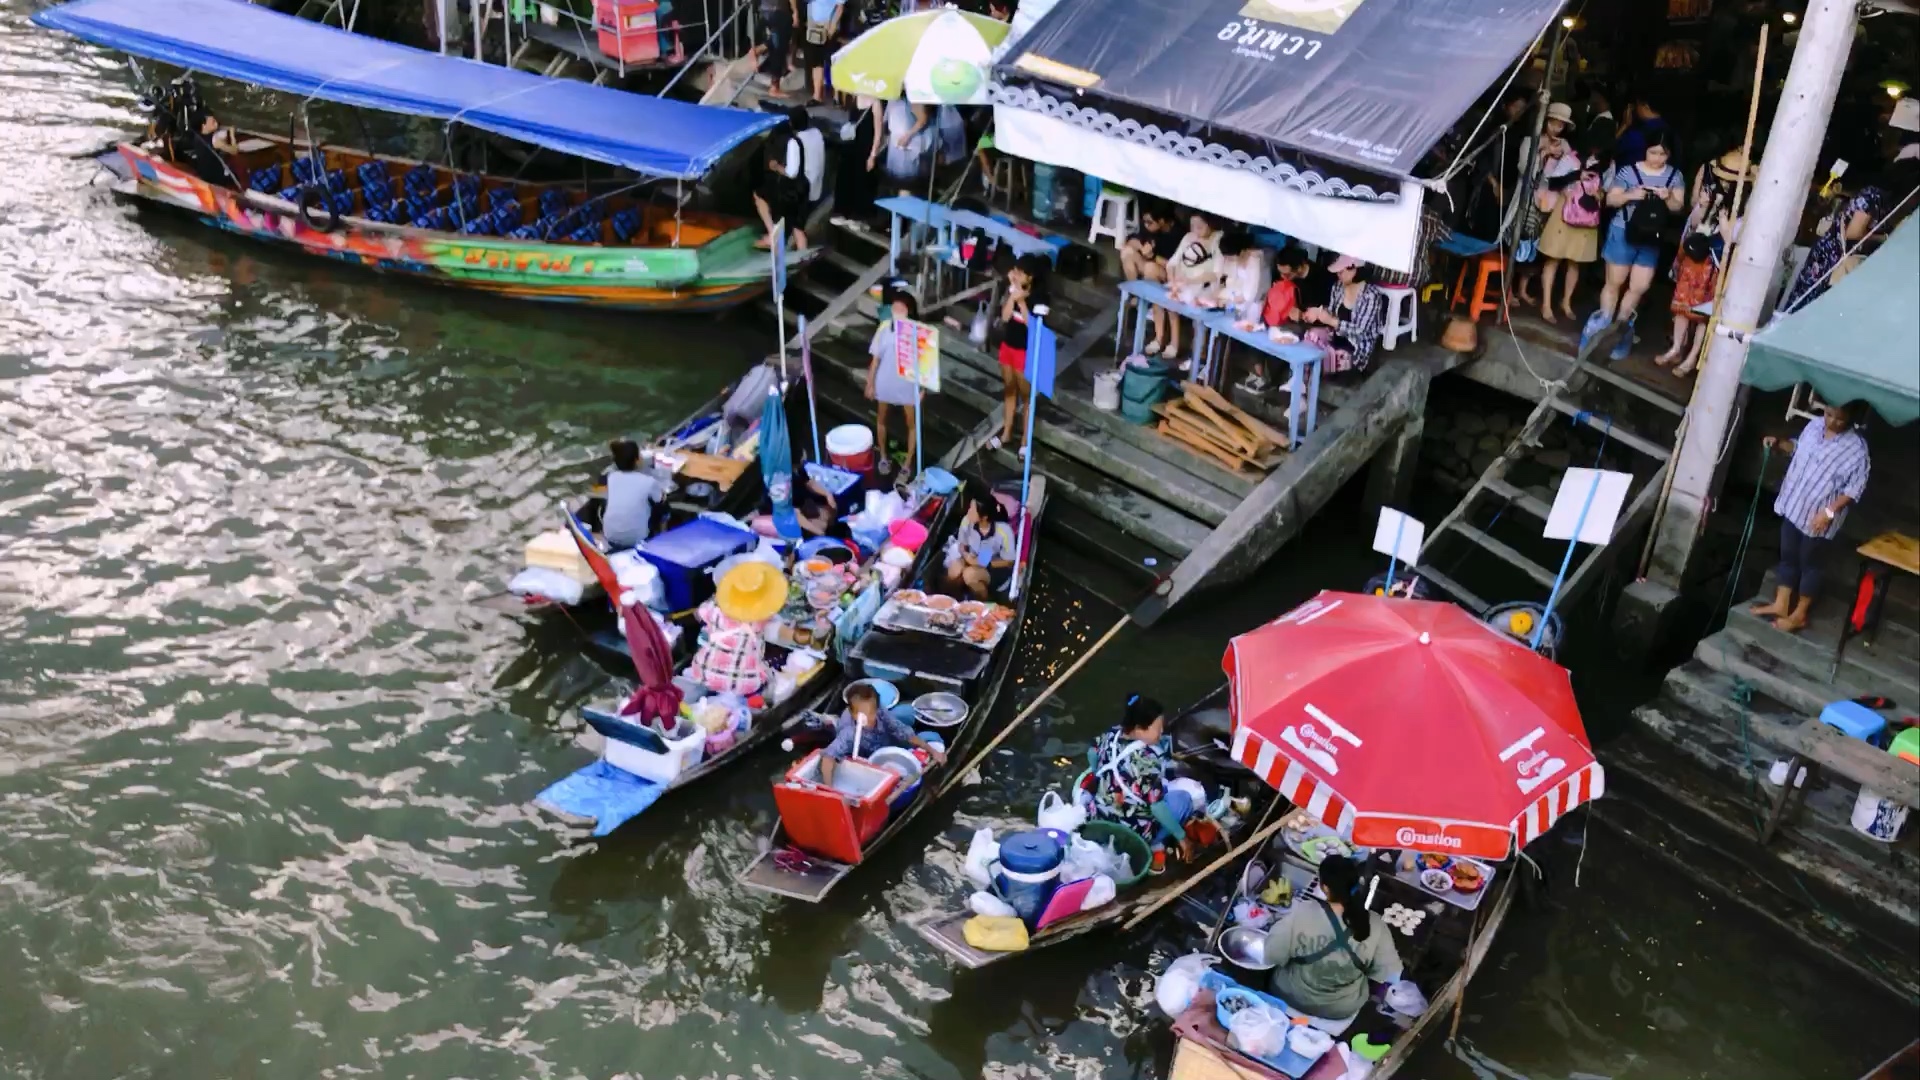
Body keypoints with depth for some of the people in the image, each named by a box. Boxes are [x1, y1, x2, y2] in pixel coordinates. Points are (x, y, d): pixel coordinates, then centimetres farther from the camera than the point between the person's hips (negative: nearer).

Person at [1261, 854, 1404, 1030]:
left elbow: (1270, 955, -20)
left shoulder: (1300, 915, -30)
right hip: (1343, 1009, 1)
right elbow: (1390, 975, -13)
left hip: (1292, 997, -1)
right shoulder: (1374, 926, -24)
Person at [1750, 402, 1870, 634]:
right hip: (1794, 507, 6)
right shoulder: (1814, 426, -1)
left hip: (1819, 519, -6)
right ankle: (1780, 604, 28)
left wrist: (1829, 512, -23)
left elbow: (1854, 489, -17)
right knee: (1788, 557, 15)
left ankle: (1799, 615, 20)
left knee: (1810, 564, 7)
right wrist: (1779, 444, 1)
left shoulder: (1856, 448, -20)